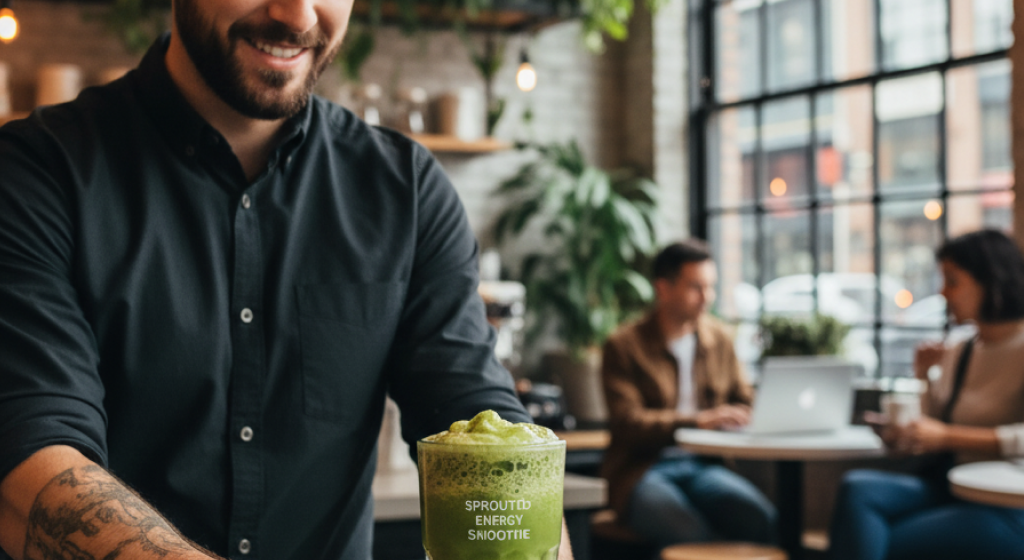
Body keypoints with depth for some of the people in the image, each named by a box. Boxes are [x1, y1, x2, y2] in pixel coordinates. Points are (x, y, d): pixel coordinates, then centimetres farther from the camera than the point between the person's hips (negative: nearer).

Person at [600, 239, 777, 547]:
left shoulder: (719, 339, 14)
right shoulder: (623, 346, -2)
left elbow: (744, 403, 21)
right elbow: (627, 422, -12)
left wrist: (737, 419, -5)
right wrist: (698, 421, -24)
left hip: (702, 465, 4)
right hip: (641, 471, -4)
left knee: (762, 519, -28)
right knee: (692, 534, -35)